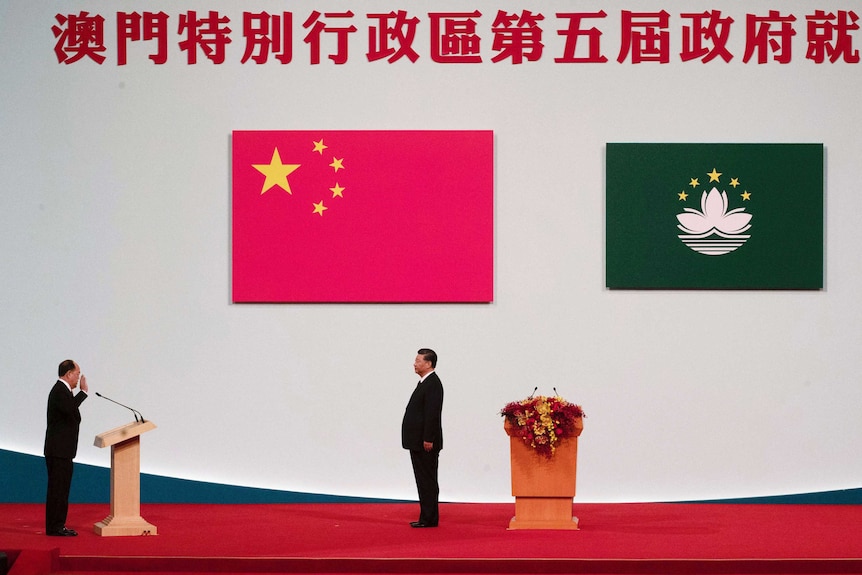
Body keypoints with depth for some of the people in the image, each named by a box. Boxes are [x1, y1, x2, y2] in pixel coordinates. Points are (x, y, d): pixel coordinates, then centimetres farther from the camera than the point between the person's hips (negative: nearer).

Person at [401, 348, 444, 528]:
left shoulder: (433, 384, -15)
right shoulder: (425, 383, 17)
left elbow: (433, 413, -21)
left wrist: (428, 439, -23)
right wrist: (423, 440, 17)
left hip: (426, 444, -10)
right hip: (418, 442, 10)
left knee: (427, 481, -6)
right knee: (424, 480, 12)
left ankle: (429, 519, -3)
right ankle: (427, 517, 17)